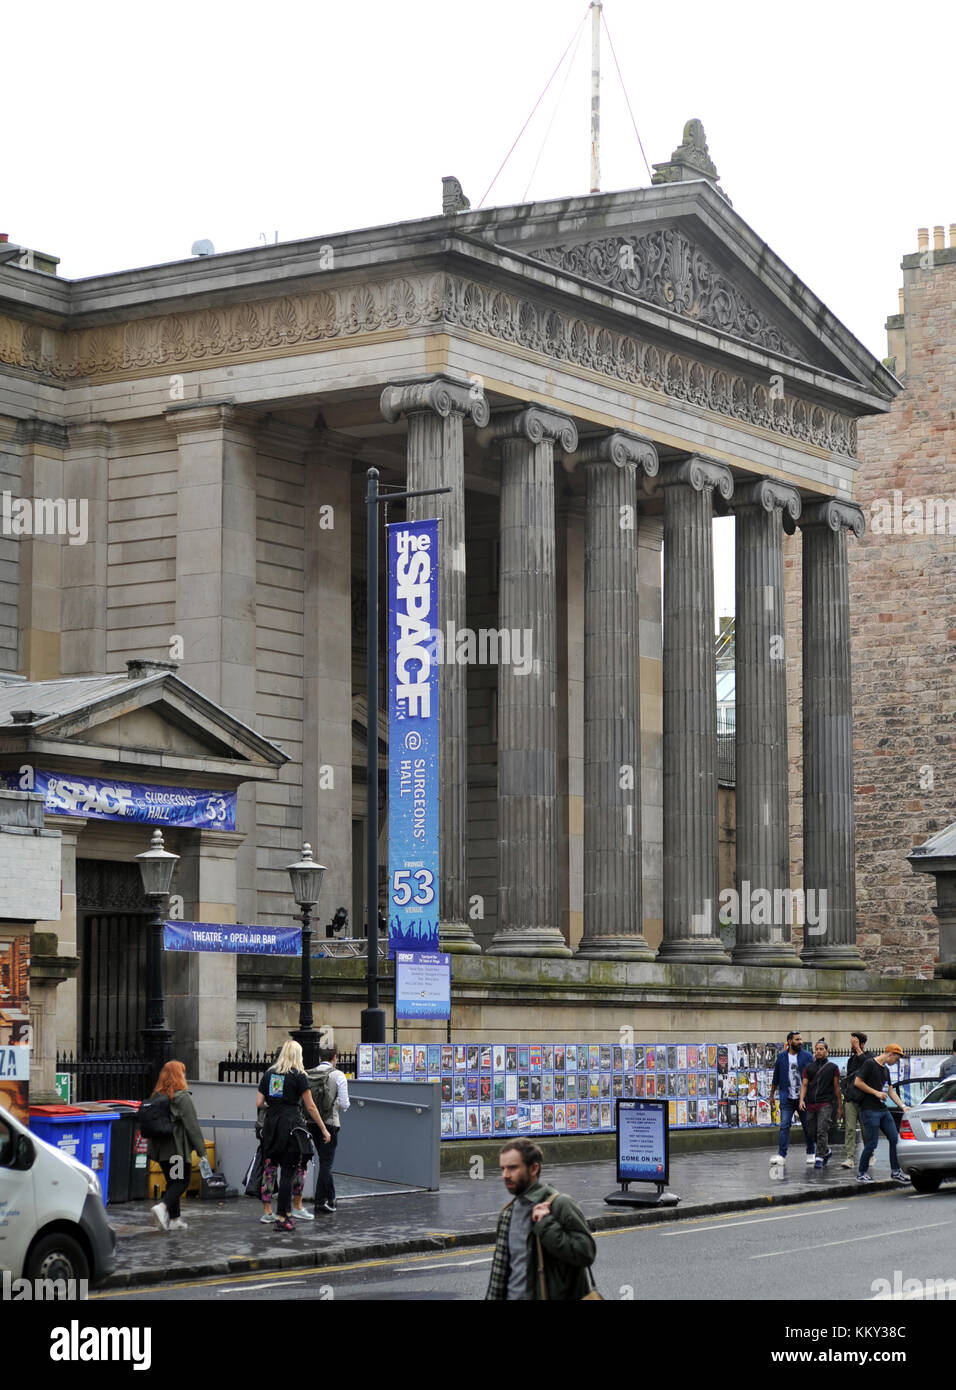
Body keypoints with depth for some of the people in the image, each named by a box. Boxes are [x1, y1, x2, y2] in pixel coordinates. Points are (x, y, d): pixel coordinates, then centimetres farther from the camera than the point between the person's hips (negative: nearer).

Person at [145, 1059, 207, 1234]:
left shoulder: (156, 1097, 7)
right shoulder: (182, 1098, -12)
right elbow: (192, 1126, -13)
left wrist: (150, 1148, 18)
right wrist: (201, 1150, -8)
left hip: (160, 1147, 7)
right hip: (178, 1148, -7)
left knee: (172, 1182, 15)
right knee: (182, 1182, 0)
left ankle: (174, 1219, 15)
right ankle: (162, 1208, -21)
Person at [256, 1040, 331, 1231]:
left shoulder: (269, 1074, 10)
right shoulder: (299, 1076, -3)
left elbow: (259, 1103, 7)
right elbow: (310, 1107, -2)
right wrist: (324, 1129, 5)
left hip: (271, 1125, 5)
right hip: (289, 1125, -5)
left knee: (285, 1170, 16)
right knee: (288, 1172, -1)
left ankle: (287, 1212, 18)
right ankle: (281, 1219, -2)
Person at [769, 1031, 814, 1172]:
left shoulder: (808, 1056, 1)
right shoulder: (781, 1057, 6)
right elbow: (776, 1078, 14)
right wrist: (772, 1094, 17)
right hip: (787, 1098, 0)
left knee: (807, 1126, 8)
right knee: (784, 1125, -9)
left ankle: (810, 1154, 22)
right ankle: (781, 1155, -12)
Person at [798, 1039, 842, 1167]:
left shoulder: (833, 1067, 4)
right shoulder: (809, 1067, 11)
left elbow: (837, 1088, 5)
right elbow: (804, 1084, 6)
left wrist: (840, 1107, 5)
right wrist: (801, 1100, -11)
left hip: (826, 1104, -4)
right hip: (811, 1104, 4)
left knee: (822, 1131, -14)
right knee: (811, 1131, 7)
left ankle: (819, 1157, -10)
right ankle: (826, 1151, 29)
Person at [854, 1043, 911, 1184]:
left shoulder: (885, 1070, 18)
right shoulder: (870, 1064, -8)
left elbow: (890, 1091, 23)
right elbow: (857, 1082, -14)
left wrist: (903, 1106, 14)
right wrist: (876, 1093, -12)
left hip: (883, 1110, 9)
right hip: (870, 1110, -8)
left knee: (894, 1139, 3)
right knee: (872, 1143, -7)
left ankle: (895, 1171, 11)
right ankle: (861, 1174, 5)